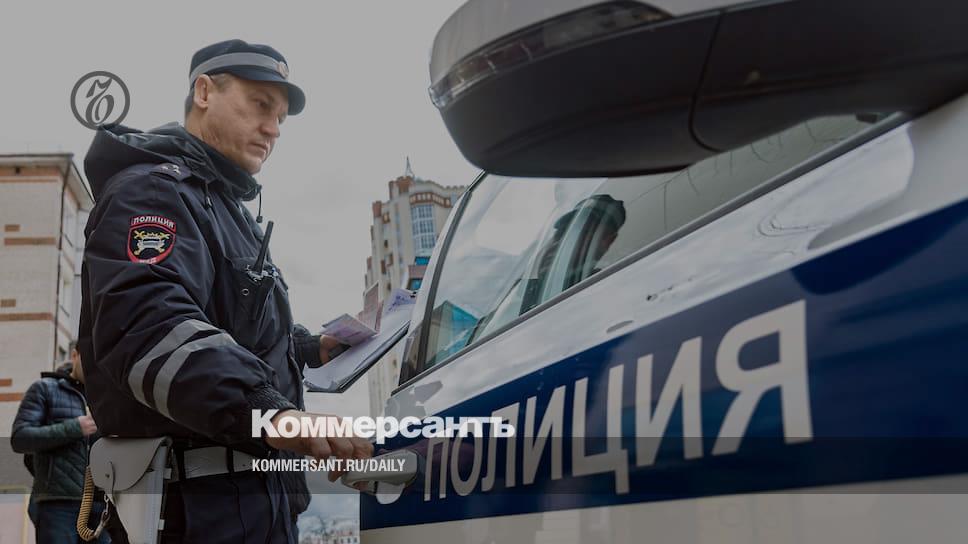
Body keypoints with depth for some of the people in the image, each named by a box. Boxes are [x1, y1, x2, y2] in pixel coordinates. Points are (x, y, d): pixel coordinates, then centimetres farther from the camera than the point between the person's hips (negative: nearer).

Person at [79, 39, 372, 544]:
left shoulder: (229, 208, 23)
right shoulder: (154, 189, -12)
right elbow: (148, 328, -32)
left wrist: (312, 348, 25)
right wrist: (268, 410, -45)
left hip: (255, 489, 10)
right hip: (201, 497, -10)